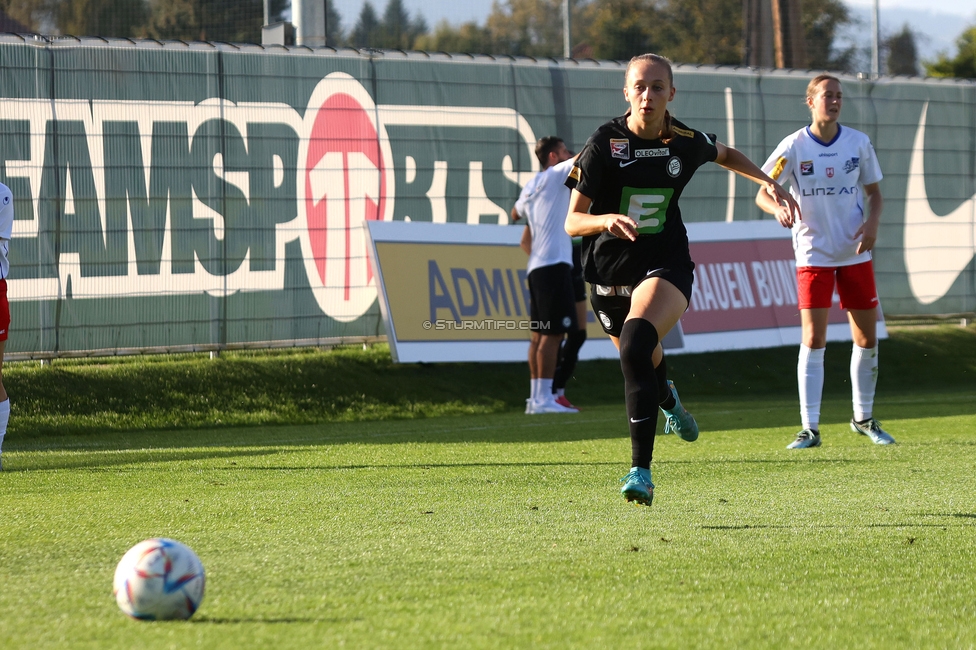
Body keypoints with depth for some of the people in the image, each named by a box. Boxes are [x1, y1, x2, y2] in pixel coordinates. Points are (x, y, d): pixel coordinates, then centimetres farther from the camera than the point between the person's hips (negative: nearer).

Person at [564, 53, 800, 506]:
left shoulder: (686, 142, -5)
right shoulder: (604, 144, -13)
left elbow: (726, 155, 21)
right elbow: (572, 222, -15)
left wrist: (767, 181, 10)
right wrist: (607, 219, -35)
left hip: (665, 265, -1)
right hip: (609, 270, 2)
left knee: (637, 345, -29)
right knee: (643, 357, 22)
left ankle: (641, 471, -31)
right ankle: (667, 400, 63)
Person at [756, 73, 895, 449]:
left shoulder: (858, 143, 1)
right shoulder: (794, 146, -6)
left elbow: (874, 192, 11)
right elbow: (762, 193, -6)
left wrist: (873, 222, -9)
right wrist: (777, 208, -29)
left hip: (855, 254, 3)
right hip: (813, 255, -3)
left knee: (867, 339, 5)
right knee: (813, 340, -10)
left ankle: (864, 418, 24)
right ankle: (809, 429, -7)